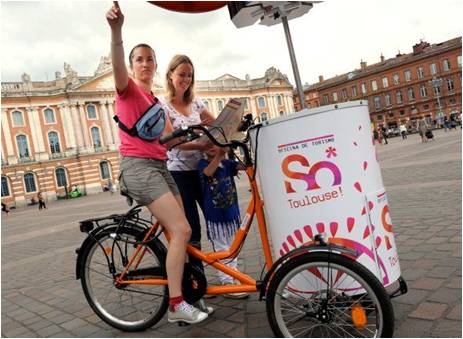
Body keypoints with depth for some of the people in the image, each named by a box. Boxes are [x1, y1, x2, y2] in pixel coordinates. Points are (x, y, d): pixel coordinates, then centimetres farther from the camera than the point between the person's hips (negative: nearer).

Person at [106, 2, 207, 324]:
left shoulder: (156, 101, 23)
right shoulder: (128, 89, 1)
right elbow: (118, 68, -23)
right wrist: (116, 31, -40)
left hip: (160, 166, 8)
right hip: (138, 166, -8)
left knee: (180, 233, 4)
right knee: (181, 230, -18)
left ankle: (181, 297, 16)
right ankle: (176, 304, -9)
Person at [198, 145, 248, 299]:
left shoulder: (227, 163, 6)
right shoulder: (203, 163, -5)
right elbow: (208, 172, -26)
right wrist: (219, 156, -39)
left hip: (232, 214, 5)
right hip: (215, 217, -5)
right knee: (222, 252, 0)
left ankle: (234, 279, 29)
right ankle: (227, 285, 7)